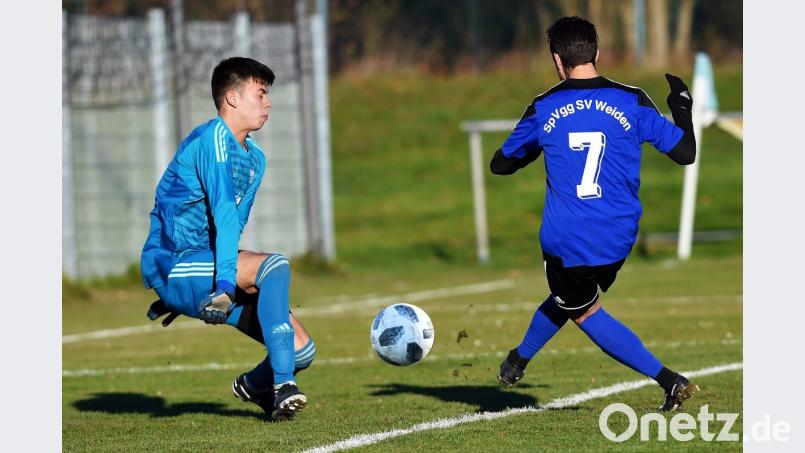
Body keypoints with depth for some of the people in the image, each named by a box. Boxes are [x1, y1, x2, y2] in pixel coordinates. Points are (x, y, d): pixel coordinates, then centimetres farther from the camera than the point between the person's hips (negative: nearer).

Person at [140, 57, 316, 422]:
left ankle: (253, 386, 29)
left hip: (200, 269, 9)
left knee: (301, 350, -3)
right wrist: (225, 283, -34)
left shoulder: (255, 158, 17)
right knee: (274, 265, -31)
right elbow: (223, 213, -25)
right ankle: (282, 388, -34)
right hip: (172, 265, -9)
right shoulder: (213, 138, -13)